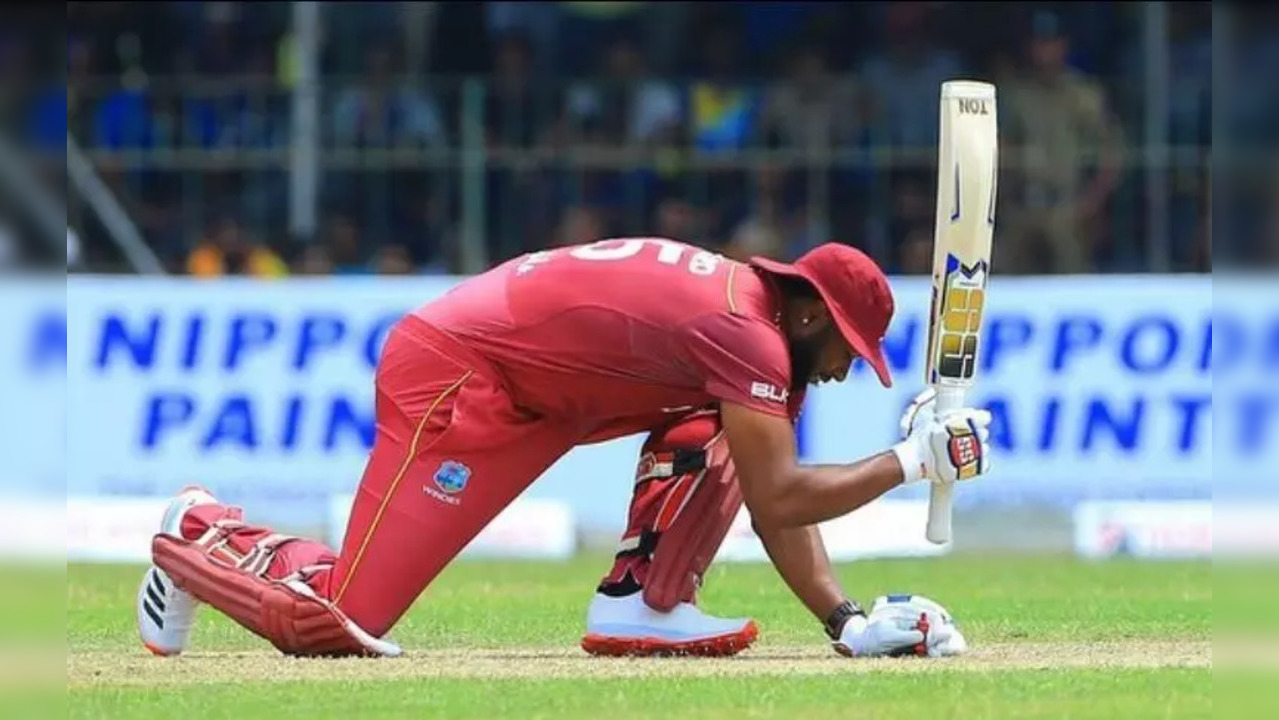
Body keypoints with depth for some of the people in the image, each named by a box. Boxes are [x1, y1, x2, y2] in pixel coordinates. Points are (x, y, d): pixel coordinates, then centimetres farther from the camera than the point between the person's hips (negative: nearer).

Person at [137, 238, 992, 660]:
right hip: (456, 370, -10)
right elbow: (779, 498, -25)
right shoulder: (750, 333, -19)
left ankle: (642, 604, 1)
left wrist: (847, 620, 1)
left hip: (536, 400, 10)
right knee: (340, 619, -15)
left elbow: (779, 505, 10)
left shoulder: (761, 326, 11)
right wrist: (909, 461, -17)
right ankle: (209, 538, 11)